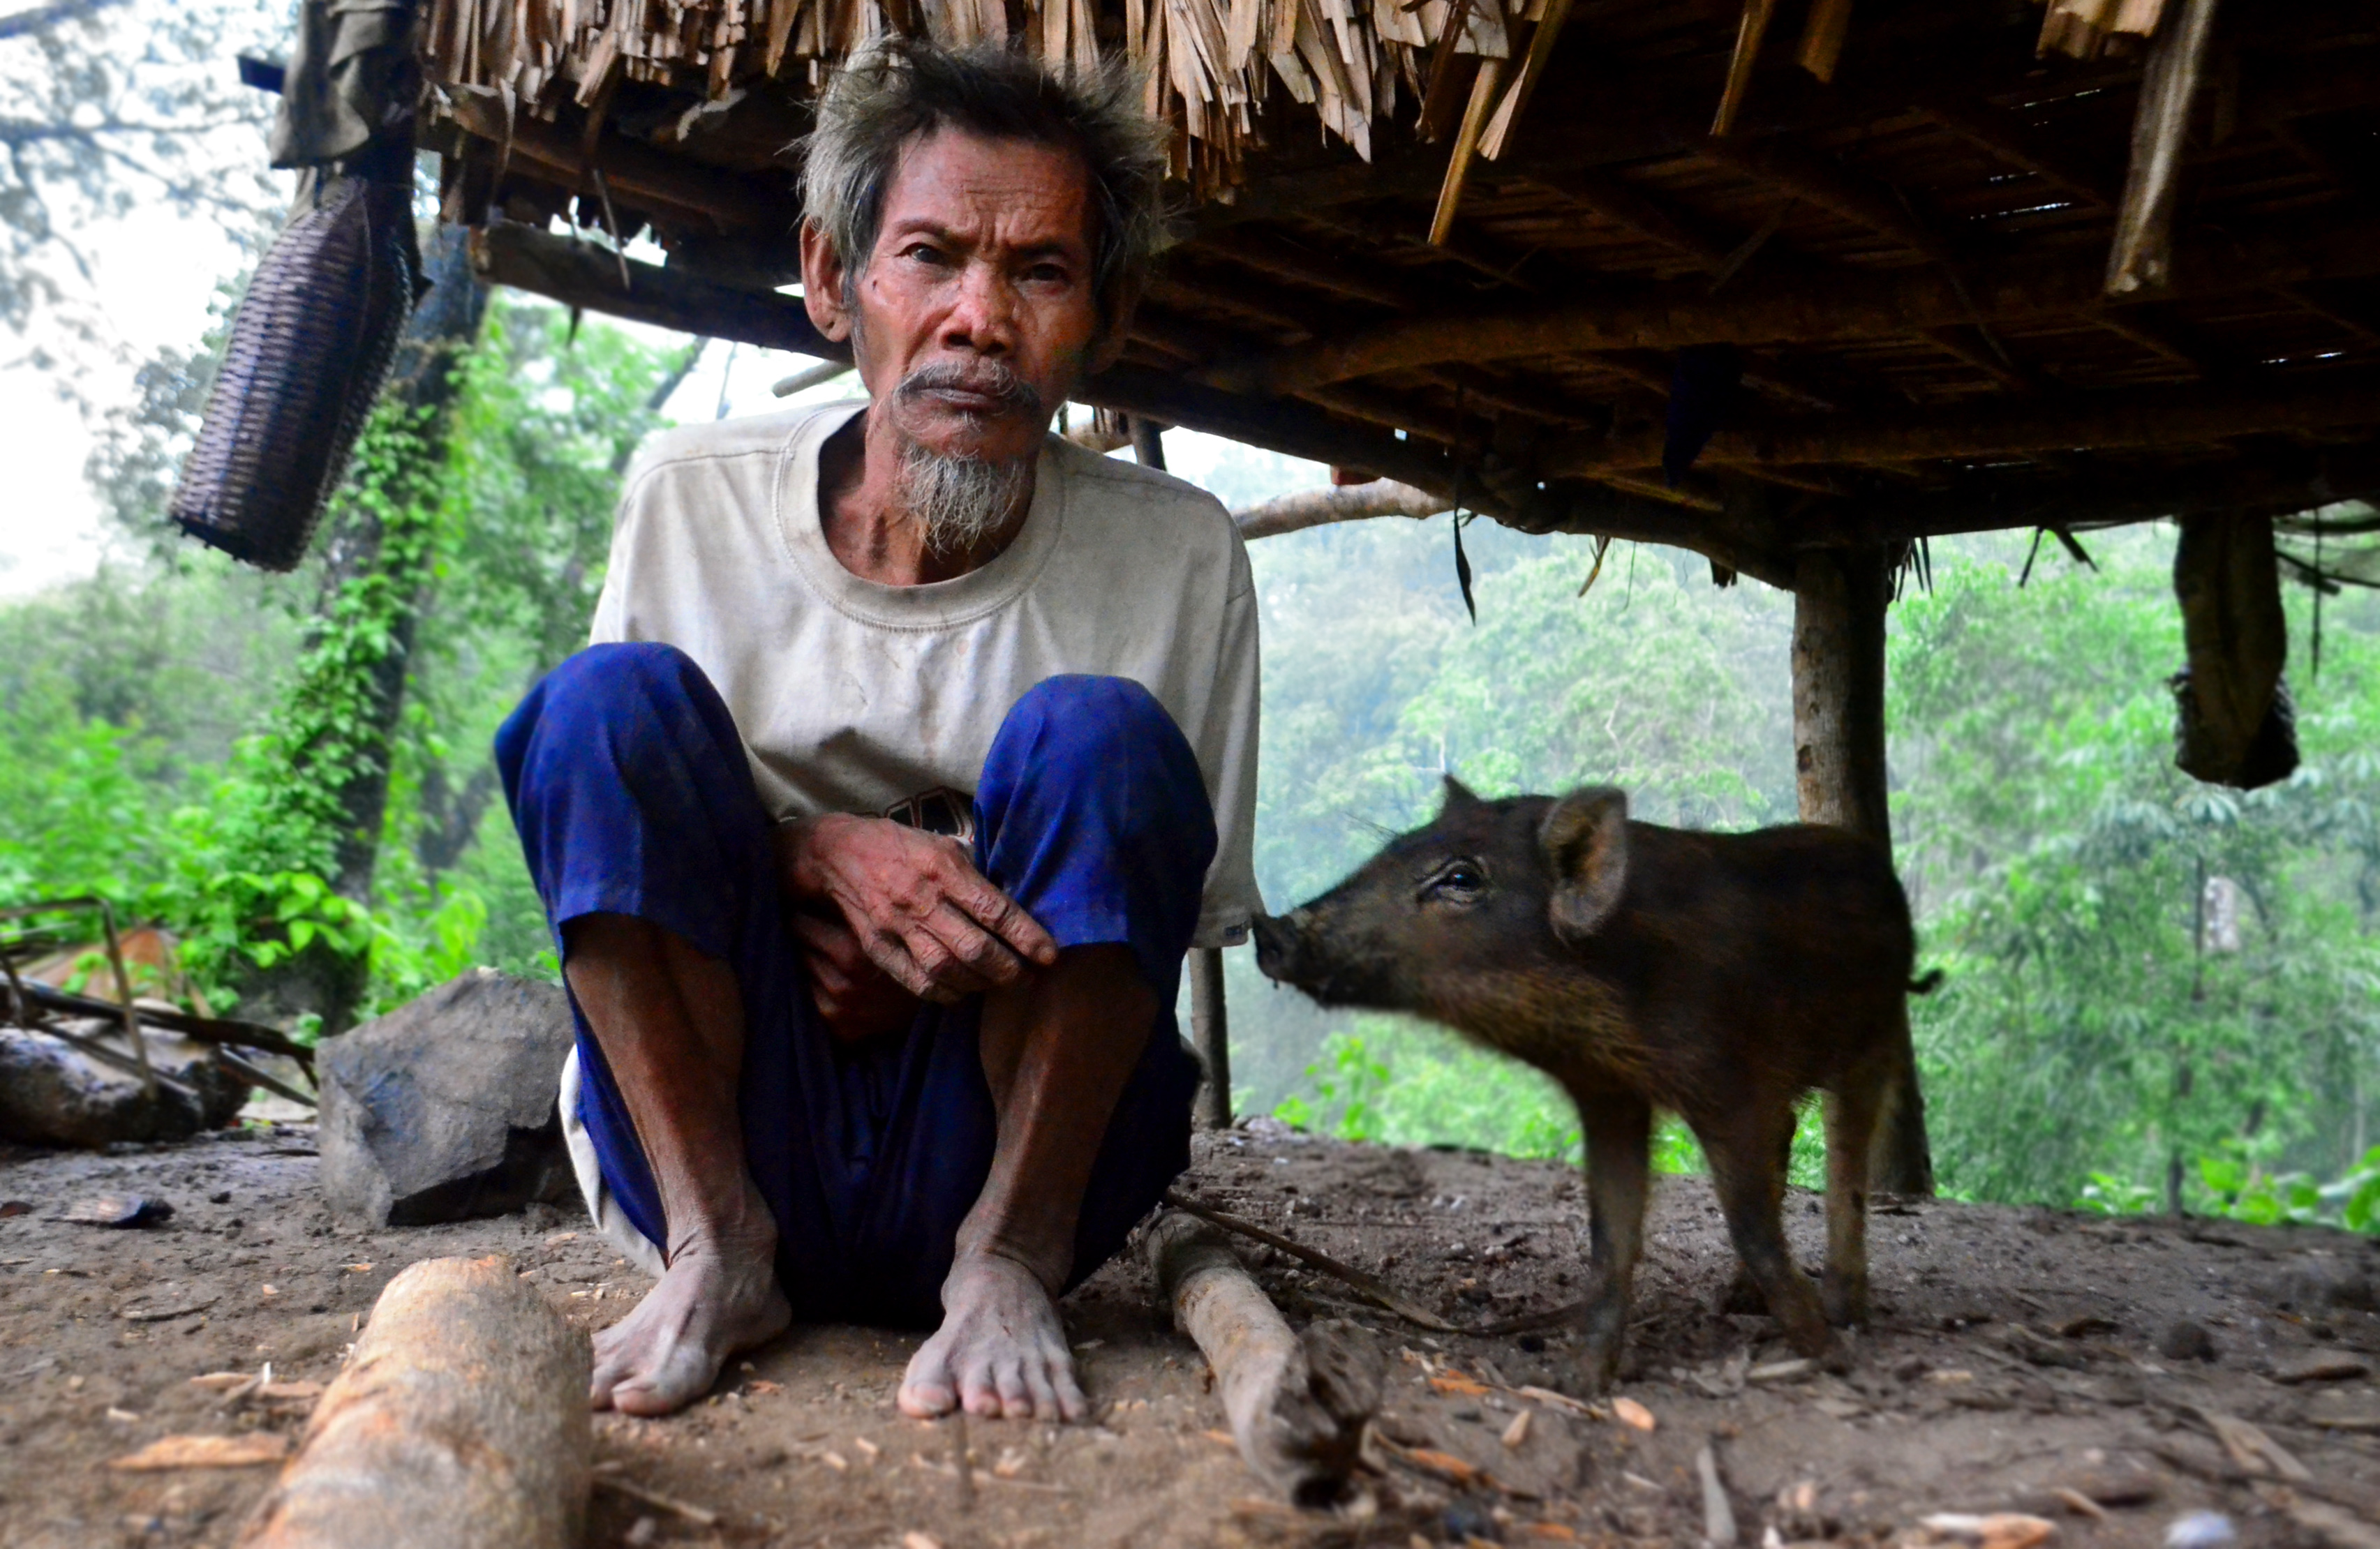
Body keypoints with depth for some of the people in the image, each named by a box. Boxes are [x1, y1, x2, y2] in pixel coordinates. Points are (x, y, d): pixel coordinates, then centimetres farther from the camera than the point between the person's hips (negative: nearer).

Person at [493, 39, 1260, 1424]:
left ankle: (1009, 1265, -15)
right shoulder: (694, 495, -1)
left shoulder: (1179, 557, -4)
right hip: (714, 1136, 2)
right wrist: (812, 857, -19)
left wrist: (952, 938, -17)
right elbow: (598, 800, 3)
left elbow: (1188, 905, 2)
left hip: (1007, 1147, -1)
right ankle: (718, 1252, -14)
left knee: (1098, 734, -24)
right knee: (613, 692, -20)